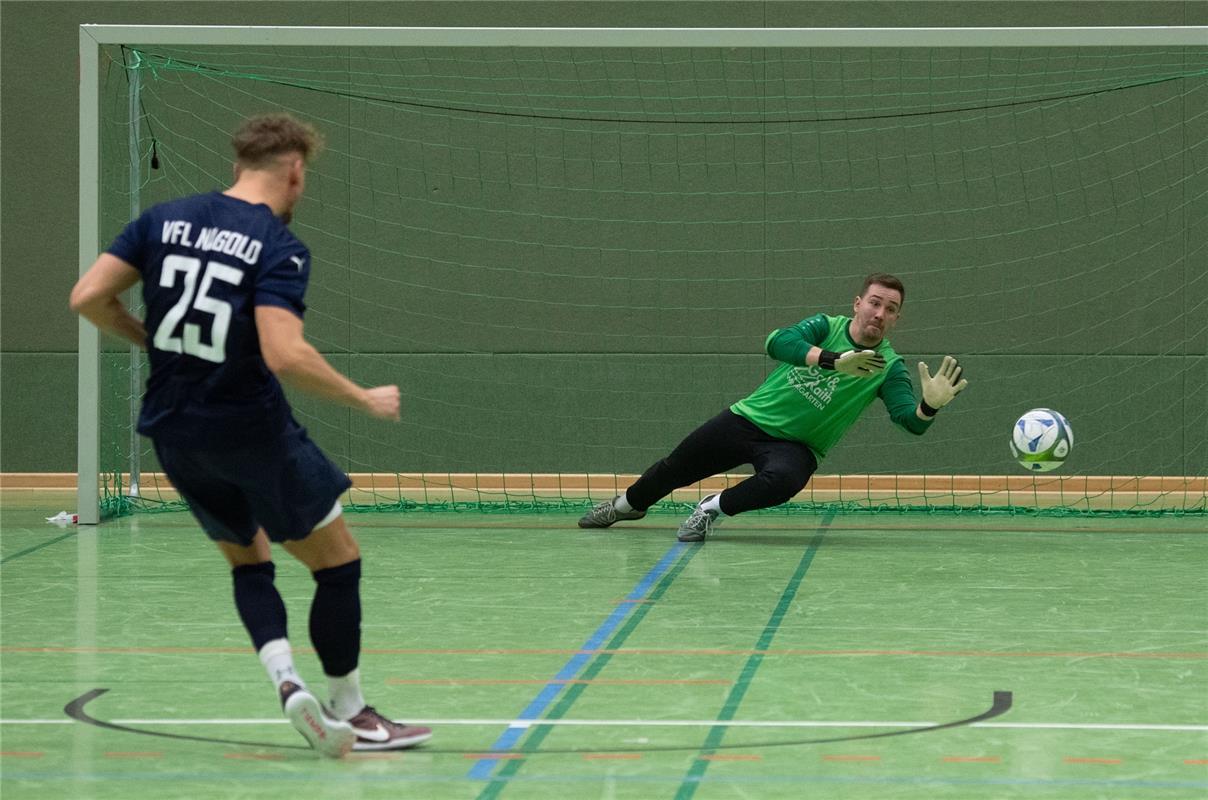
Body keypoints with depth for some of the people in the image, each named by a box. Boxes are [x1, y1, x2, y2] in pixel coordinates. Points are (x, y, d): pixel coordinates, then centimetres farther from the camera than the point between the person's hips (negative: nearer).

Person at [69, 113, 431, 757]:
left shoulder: (163, 219, 3)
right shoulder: (280, 249, -14)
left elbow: (88, 298, -2)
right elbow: (284, 355, -26)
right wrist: (366, 399, -13)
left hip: (172, 432, 6)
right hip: (250, 428, -6)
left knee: (248, 560, 22)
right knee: (338, 562, 11)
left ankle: (284, 679, -1)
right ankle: (350, 713, 15)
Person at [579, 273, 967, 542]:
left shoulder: (889, 368, -12)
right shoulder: (826, 327, -11)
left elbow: (913, 422, -26)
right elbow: (778, 342, -31)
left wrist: (930, 404, -50)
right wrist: (835, 361, -45)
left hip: (796, 446, -1)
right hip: (749, 420, 1)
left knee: (782, 481, -37)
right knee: (675, 469, 16)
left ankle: (714, 509, -9)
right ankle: (628, 504, 49)